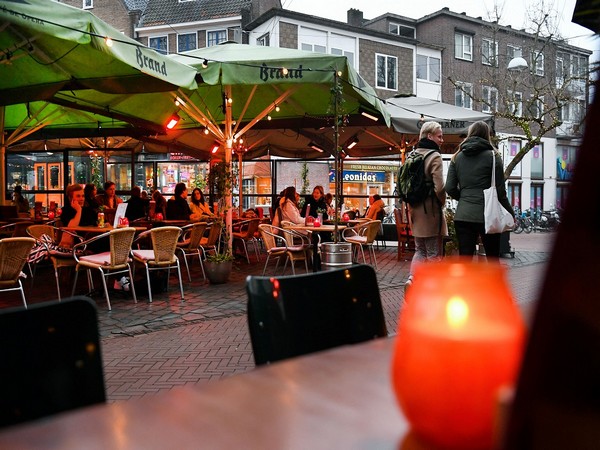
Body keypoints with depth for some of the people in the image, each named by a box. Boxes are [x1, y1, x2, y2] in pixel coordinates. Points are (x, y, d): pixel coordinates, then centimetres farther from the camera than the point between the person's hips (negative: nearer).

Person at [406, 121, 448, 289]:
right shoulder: (434, 156, -12)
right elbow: (439, 187, -18)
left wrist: (410, 204, 16)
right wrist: (442, 201, 1)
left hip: (415, 208, 7)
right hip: (431, 210, -7)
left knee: (420, 249, 17)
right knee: (434, 253, 4)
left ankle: (411, 278, -1)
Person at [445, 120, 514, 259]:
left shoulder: (457, 157, 7)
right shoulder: (492, 156, -2)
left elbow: (450, 188, 3)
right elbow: (500, 190, -4)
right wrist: (511, 214, 7)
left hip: (462, 215, 3)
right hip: (487, 215, -2)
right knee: (493, 259, 12)